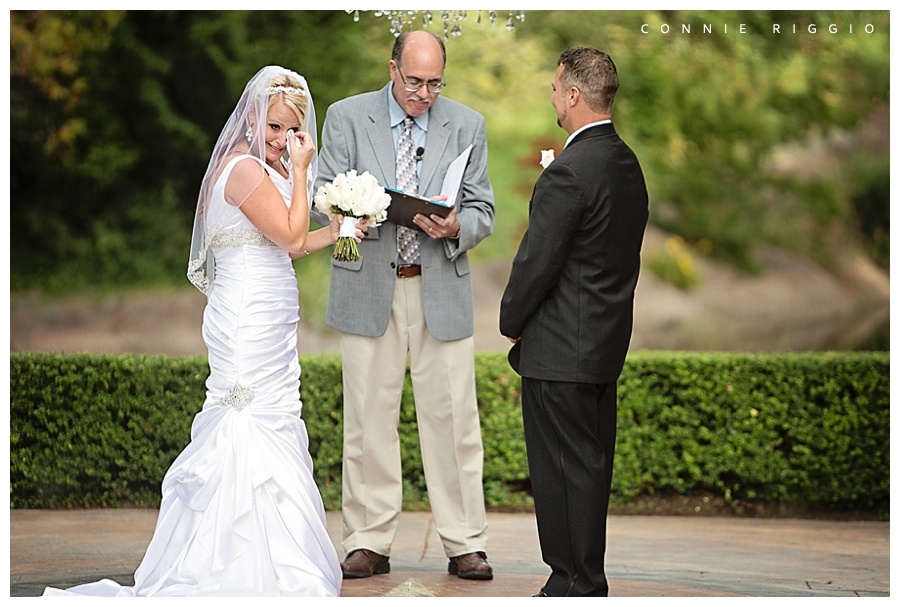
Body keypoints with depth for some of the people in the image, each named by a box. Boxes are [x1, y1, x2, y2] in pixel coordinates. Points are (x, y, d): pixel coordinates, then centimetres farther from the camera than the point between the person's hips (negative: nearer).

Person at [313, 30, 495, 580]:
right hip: (368, 287, 0)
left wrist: (455, 228, -16)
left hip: (442, 288, 1)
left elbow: (483, 211, 7)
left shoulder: (467, 125, 7)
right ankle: (369, 543, 11)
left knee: (453, 417, 0)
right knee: (369, 420, 2)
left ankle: (465, 545, 7)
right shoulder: (346, 117, 4)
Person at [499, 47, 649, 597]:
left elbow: (536, 262, -18)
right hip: (608, 342, 9)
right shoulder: (628, 163, 9)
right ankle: (591, 580, 23)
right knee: (593, 464, 15)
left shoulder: (570, 171, -20)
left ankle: (573, 583, 6)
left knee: (563, 468, 0)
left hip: (561, 347, -9)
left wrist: (512, 321, -2)